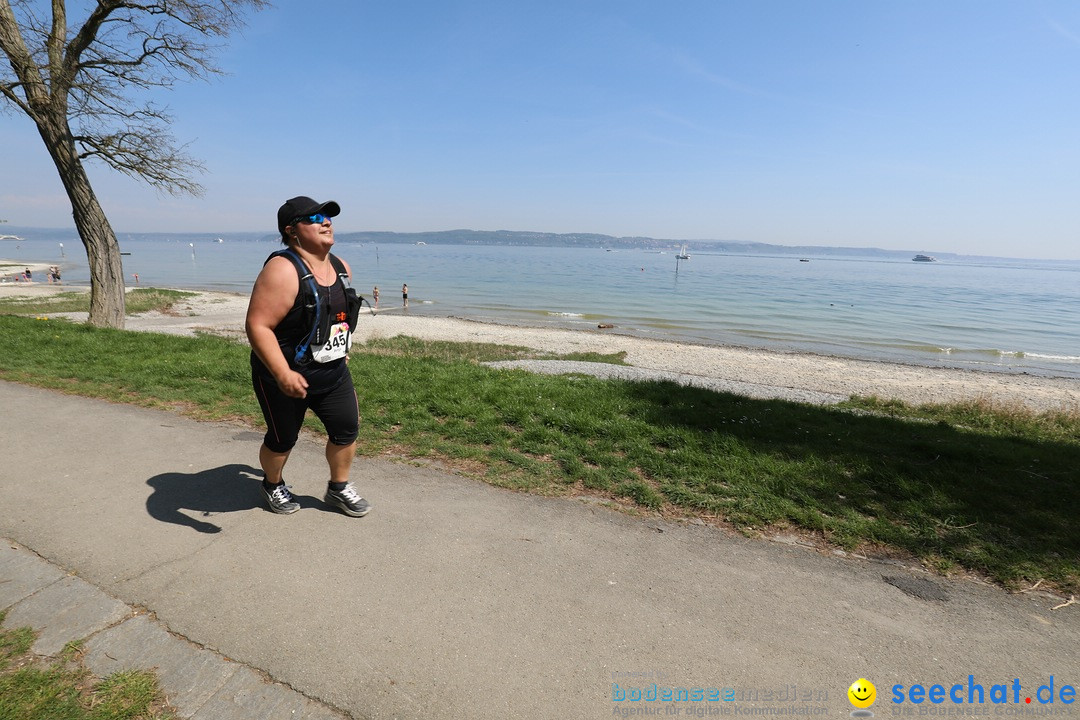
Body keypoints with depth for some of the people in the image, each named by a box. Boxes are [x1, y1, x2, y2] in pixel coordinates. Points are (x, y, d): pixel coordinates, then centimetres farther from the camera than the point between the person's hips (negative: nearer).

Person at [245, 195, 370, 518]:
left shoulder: (340, 267, 3)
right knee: (283, 439, 12)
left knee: (347, 428, 7)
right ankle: (273, 485, 41)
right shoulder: (283, 271, -23)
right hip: (286, 377, -6)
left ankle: (339, 488, 29)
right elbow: (257, 325, -28)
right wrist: (283, 374, -34)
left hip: (333, 373, 7)